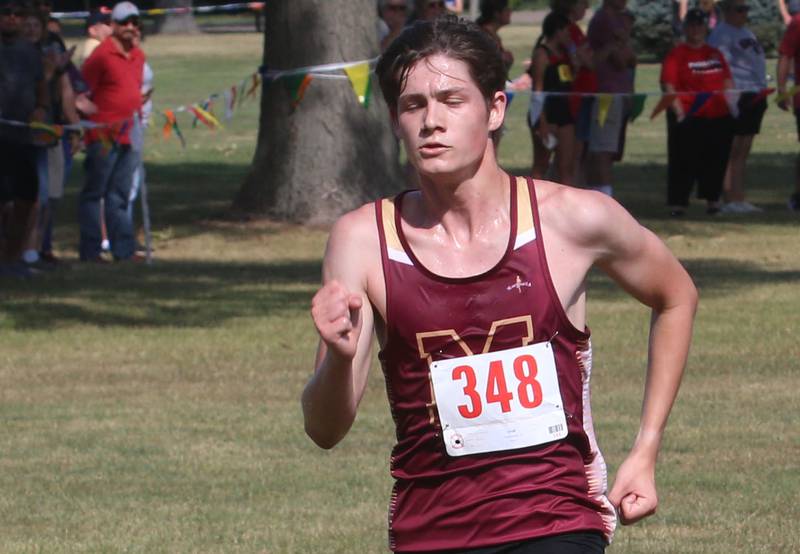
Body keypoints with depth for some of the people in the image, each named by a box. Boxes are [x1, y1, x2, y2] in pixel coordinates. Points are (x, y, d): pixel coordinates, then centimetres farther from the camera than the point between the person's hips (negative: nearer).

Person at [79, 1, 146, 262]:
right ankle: (90, 250, 2)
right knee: (94, 193, 0)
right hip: (103, 136, -7)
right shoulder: (101, 55, -10)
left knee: (120, 196, 10)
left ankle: (124, 249, 12)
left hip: (128, 136, 7)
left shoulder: (138, 56, 13)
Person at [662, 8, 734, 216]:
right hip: (689, 117, -5)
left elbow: (727, 82, 19)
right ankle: (677, 203, 2)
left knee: (716, 158, 9)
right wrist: (679, 112, -21)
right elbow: (668, 86, -11)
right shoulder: (676, 55, -4)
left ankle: (712, 199, 20)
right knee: (684, 160, -3)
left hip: (718, 116, 5)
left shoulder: (715, 54, 14)